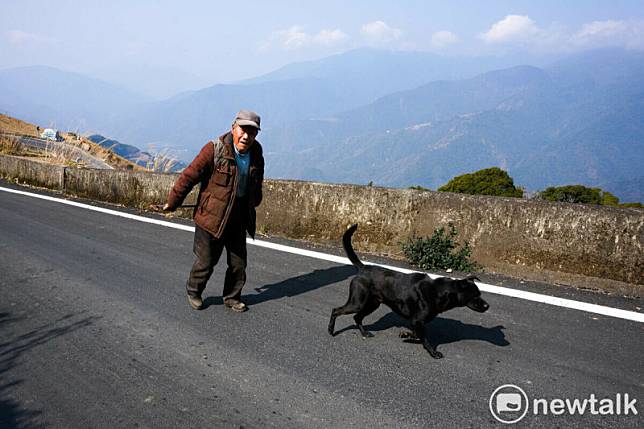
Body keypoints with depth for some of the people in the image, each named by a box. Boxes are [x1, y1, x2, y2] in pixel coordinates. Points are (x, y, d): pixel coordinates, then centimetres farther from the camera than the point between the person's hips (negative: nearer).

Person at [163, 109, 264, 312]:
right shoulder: (214, 150, -18)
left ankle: (232, 297, 33)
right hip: (211, 218, -5)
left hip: (239, 220, 5)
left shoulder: (256, 155, 1)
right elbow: (189, 176, -13)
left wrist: (252, 206, 28)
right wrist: (172, 203, -7)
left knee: (239, 263, 12)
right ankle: (193, 292, 35)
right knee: (206, 261, 8)